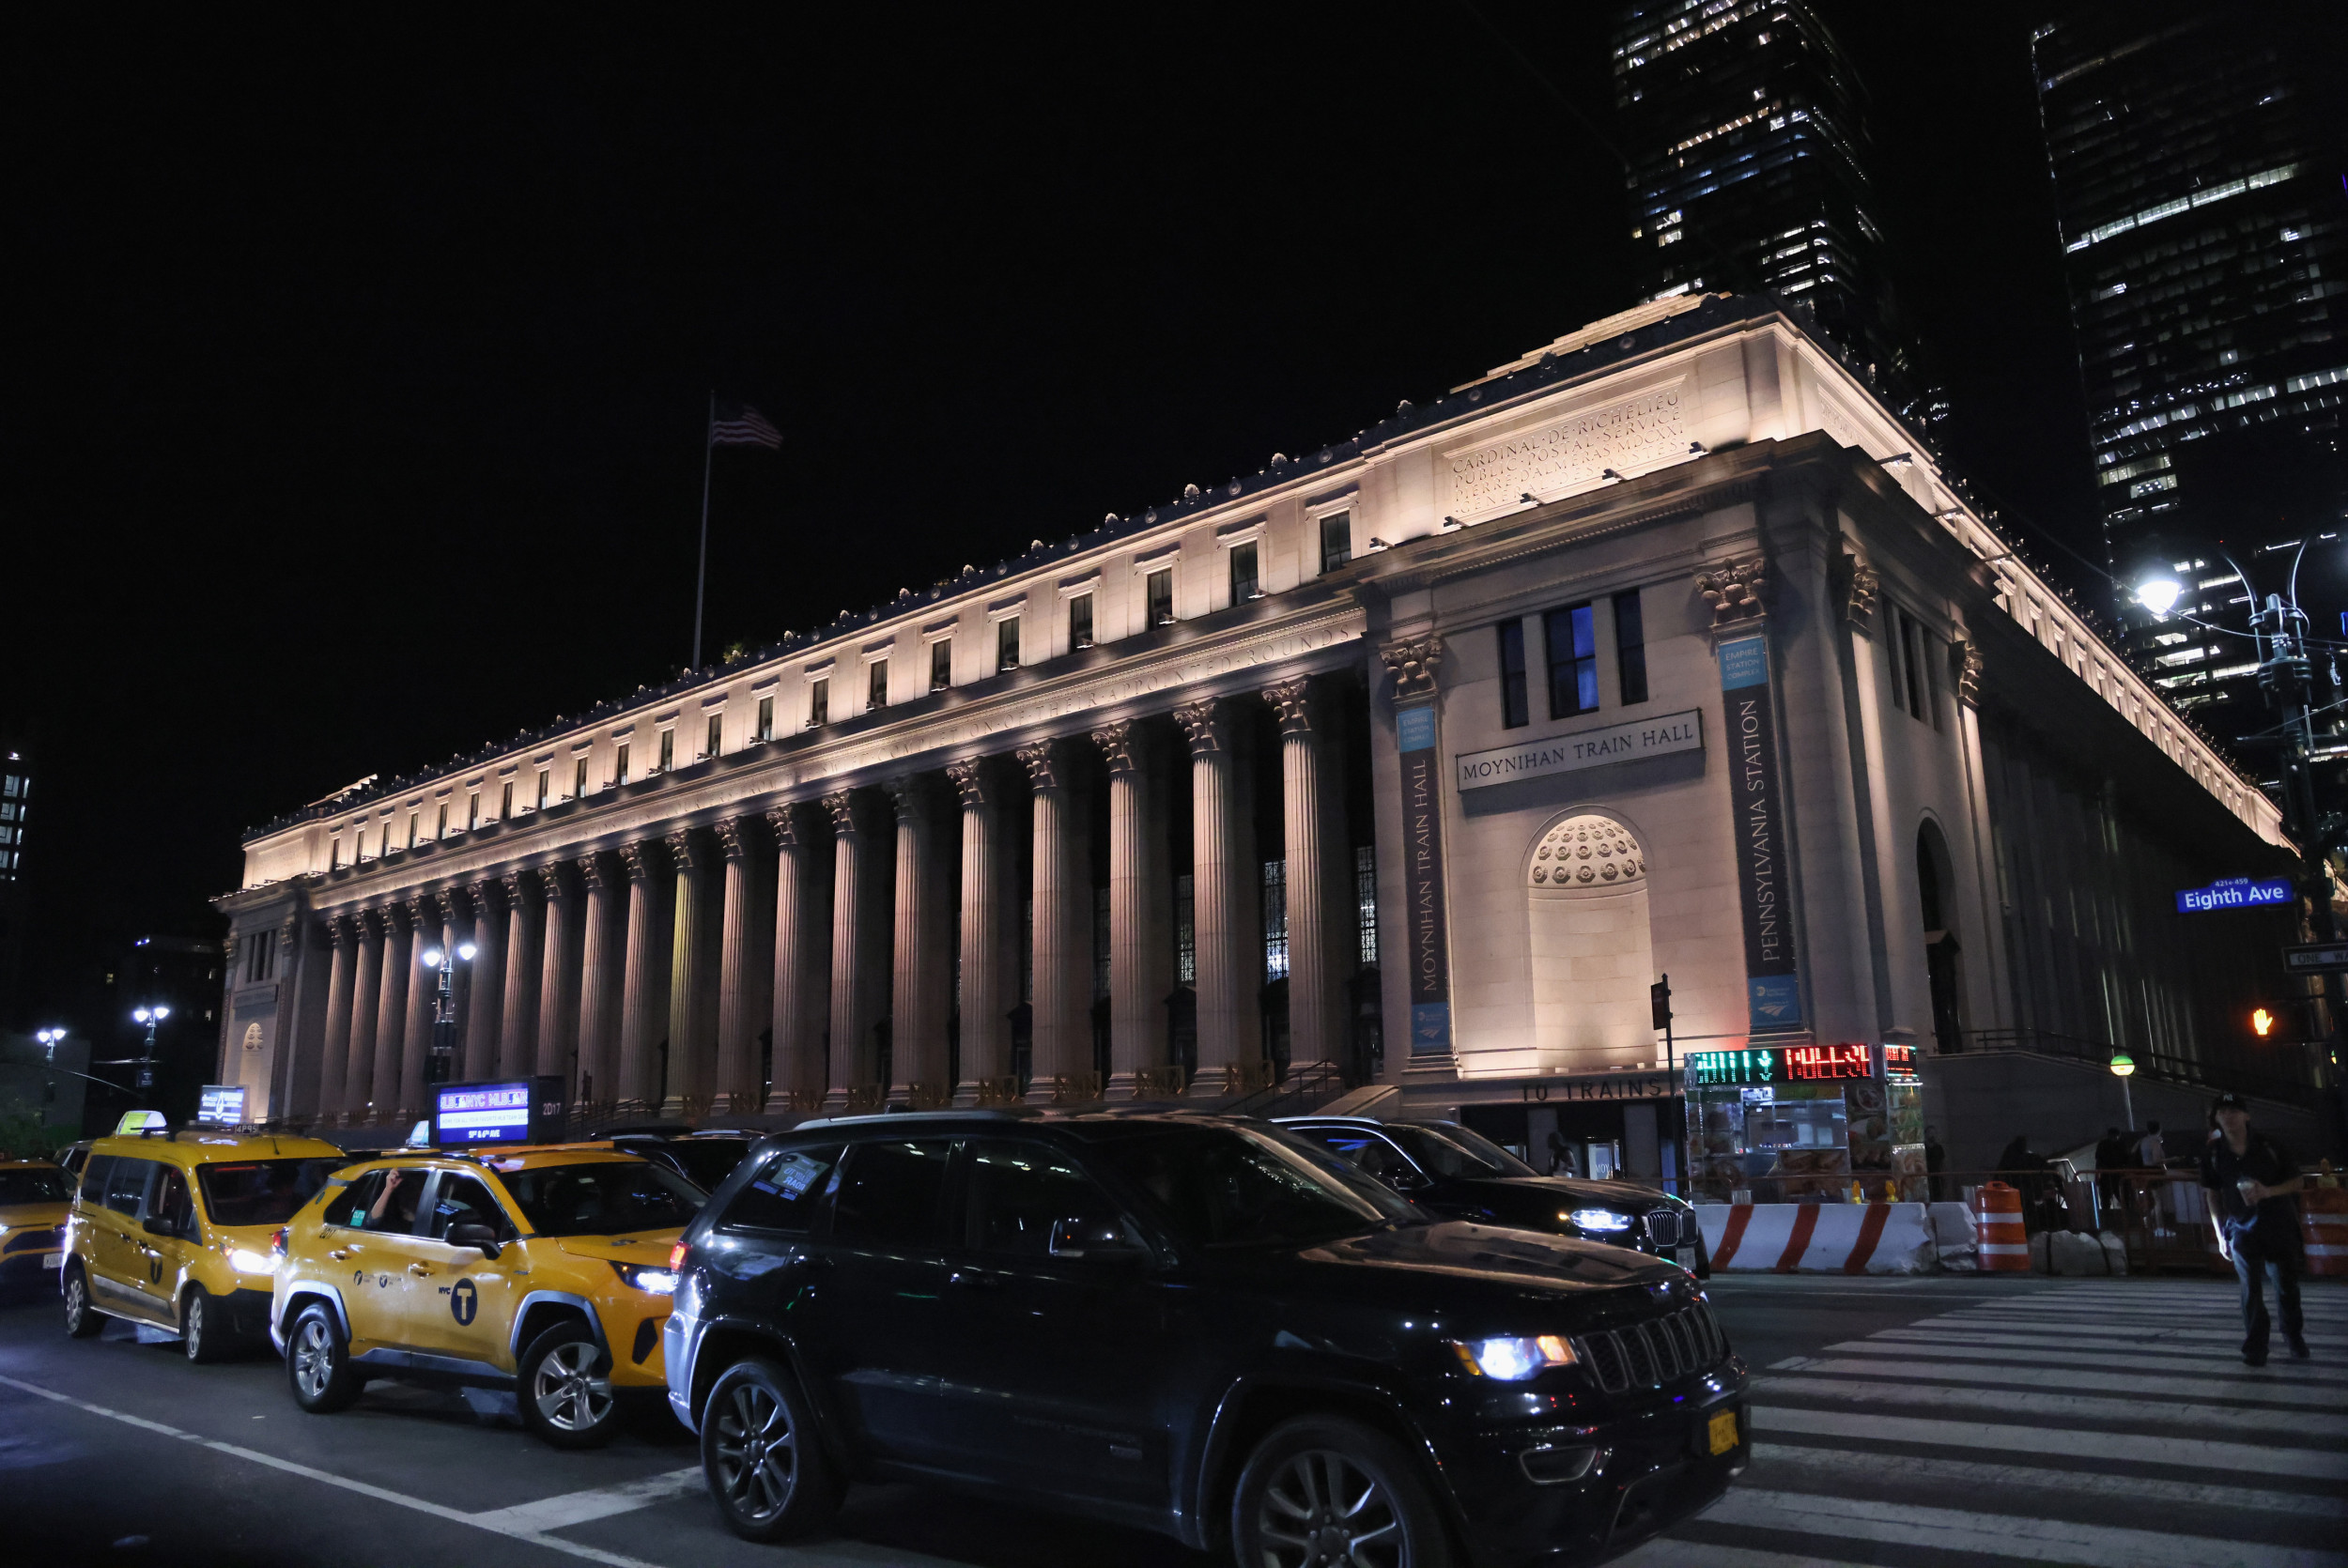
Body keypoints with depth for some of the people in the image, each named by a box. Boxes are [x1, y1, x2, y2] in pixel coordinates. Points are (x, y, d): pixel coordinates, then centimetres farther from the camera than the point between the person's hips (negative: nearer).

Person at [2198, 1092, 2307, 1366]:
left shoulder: (2268, 1146, -6)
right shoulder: (2213, 1154, -2)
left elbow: (2295, 1182, 1)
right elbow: (2214, 1195, 7)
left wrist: (2269, 1191, -19)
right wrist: (2220, 1233, 5)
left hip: (2279, 1227, 0)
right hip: (2242, 1229, 0)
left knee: (2287, 1287, 9)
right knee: (2251, 1291, -1)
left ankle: (2295, 1339, 30)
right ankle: (2255, 1349, 6)